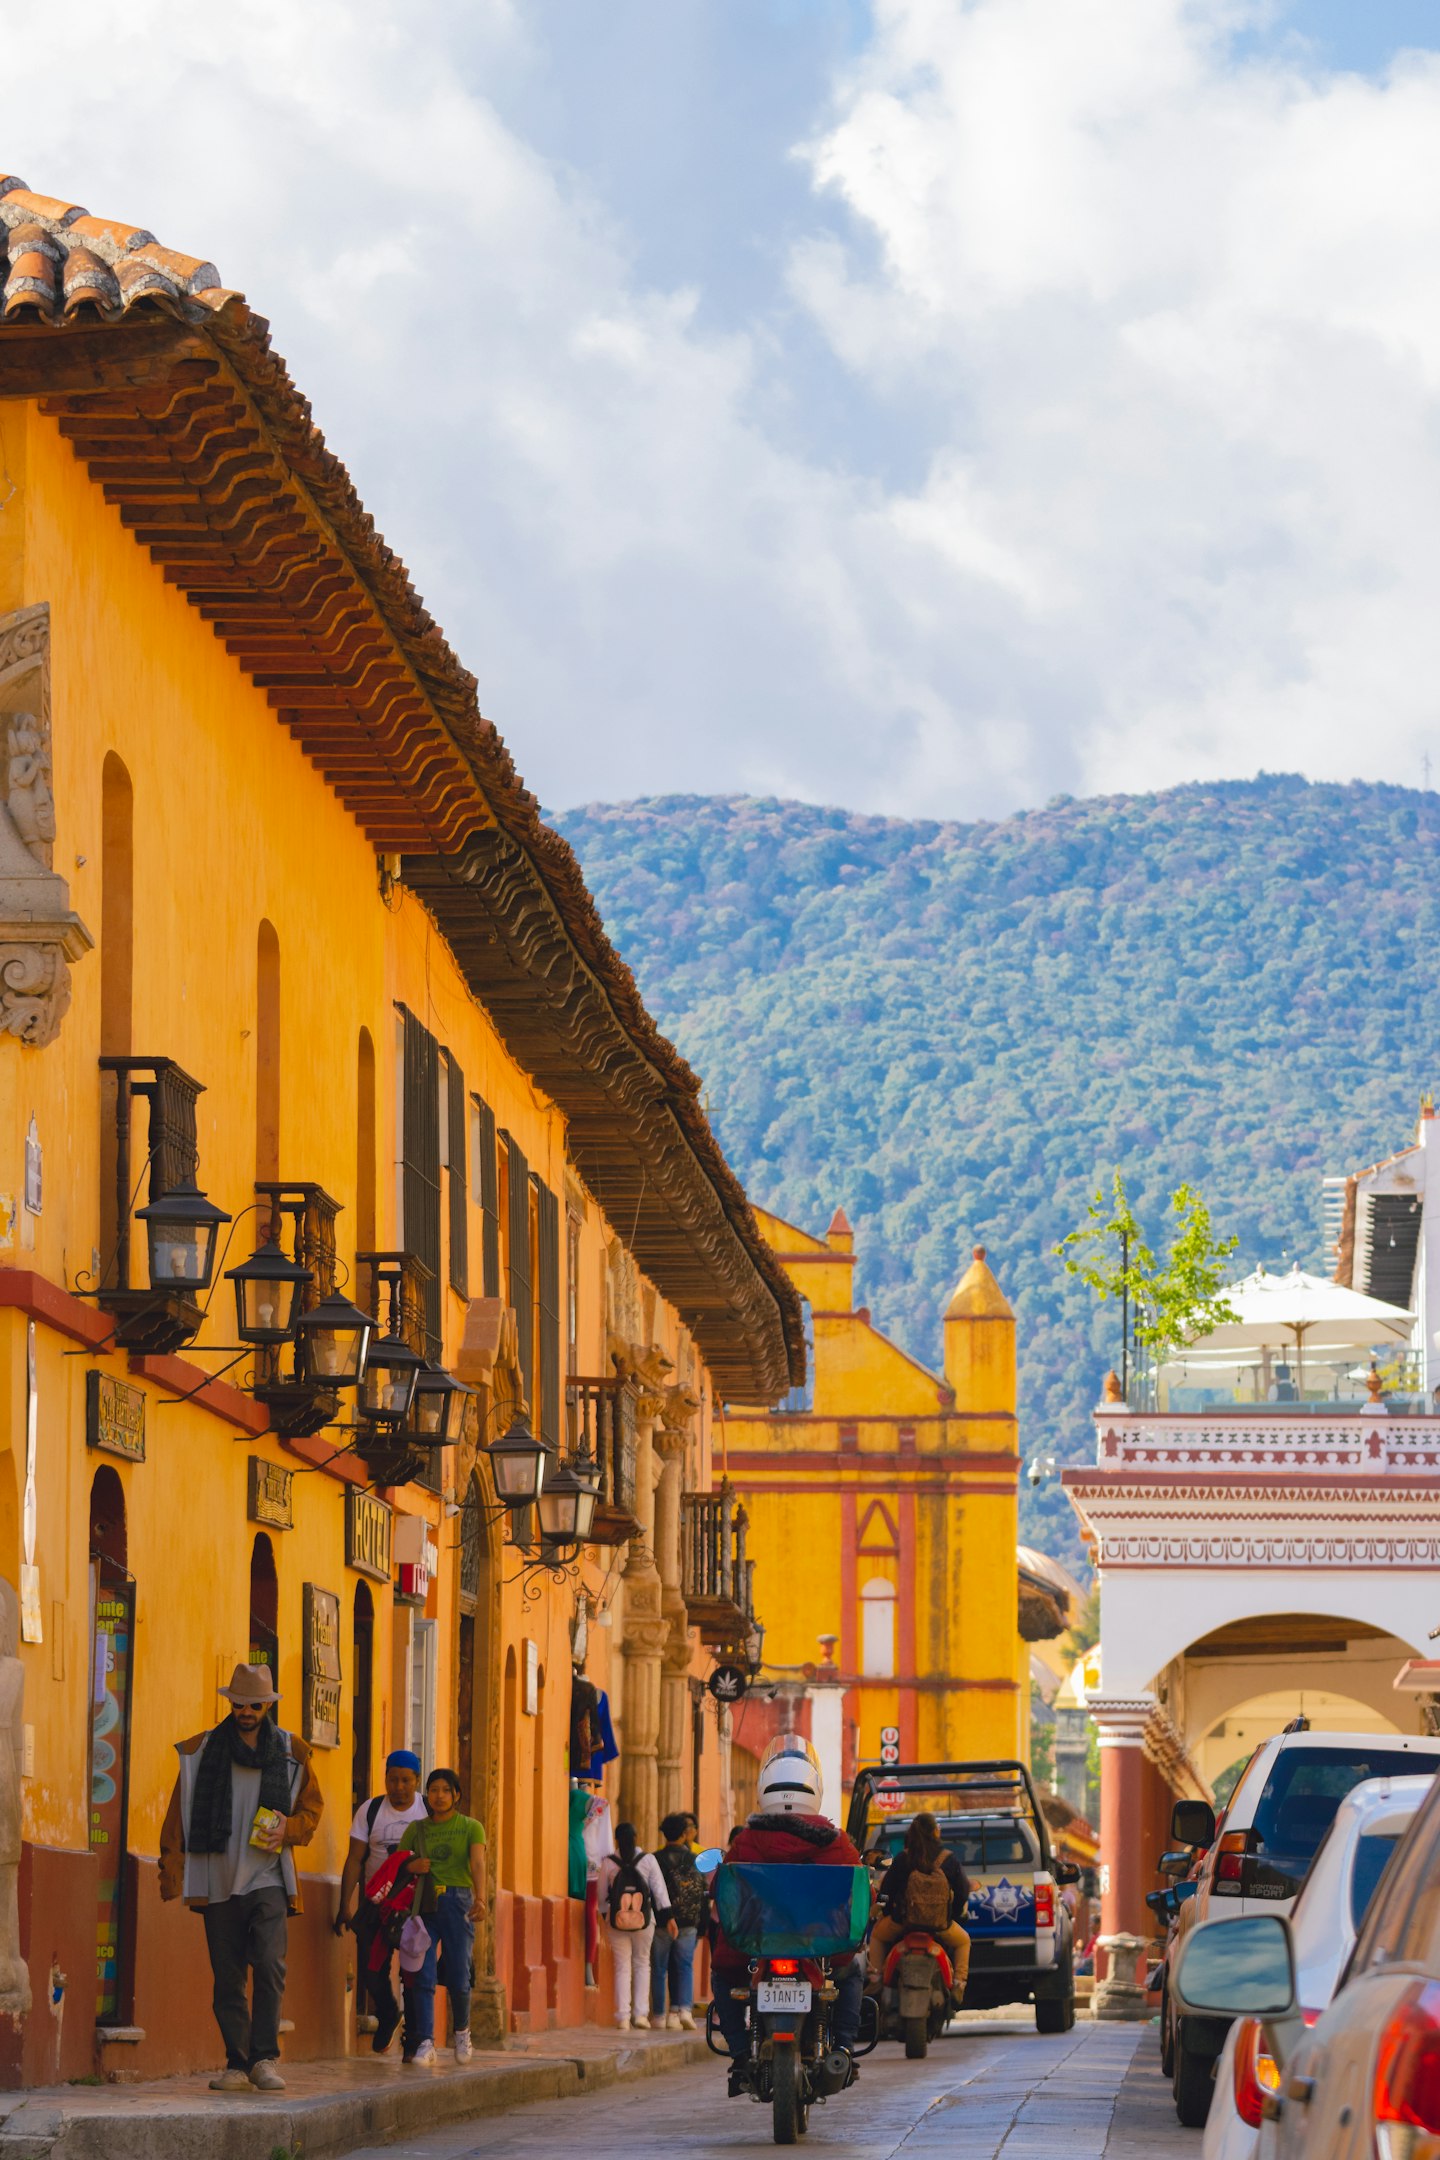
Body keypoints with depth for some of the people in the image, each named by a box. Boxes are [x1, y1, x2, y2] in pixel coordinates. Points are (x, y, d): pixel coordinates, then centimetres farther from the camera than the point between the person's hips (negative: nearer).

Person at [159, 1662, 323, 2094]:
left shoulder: (289, 1752, 7)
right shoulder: (203, 1751, 6)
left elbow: (312, 1807, 16)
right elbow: (179, 1815, 8)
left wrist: (289, 1829, -6)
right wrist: (173, 1873, 1)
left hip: (268, 1879, -1)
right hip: (218, 1880, 1)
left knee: (270, 1964, -16)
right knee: (228, 1977, 2)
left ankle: (265, 2058, -12)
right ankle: (237, 2063, 8)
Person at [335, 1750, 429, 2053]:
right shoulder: (370, 1810, 1)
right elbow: (354, 1860, 1)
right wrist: (345, 1905, -5)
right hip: (376, 1901, 1)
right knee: (372, 1969, -1)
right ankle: (387, 2015, 27)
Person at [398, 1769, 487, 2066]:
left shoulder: (471, 1828, 4)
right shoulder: (417, 1829, 13)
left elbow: (478, 1863, -11)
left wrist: (480, 1899, -28)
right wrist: (409, 1866, -7)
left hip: (458, 1902, -2)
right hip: (424, 1905, 2)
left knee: (458, 1979, 0)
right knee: (422, 1976, -12)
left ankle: (462, 2030, 27)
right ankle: (425, 2043, -13)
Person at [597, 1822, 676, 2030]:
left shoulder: (608, 1863, -3)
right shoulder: (648, 1860, -3)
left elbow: (602, 1895, 4)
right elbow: (660, 1890, -3)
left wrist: (606, 1916, 20)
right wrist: (669, 1917, 1)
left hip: (616, 1920, 0)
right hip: (644, 1920, 0)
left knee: (622, 1967, 6)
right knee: (642, 1964, 13)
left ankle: (623, 2016, 1)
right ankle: (640, 2014, 6)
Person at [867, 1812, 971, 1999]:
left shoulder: (903, 1859, -3)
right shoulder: (948, 1859, -3)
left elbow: (886, 1890, 1)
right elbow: (962, 1891, 3)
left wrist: (886, 1912, 20)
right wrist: (954, 1916, 19)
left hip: (905, 1920, 0)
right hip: (940, 1924, 0)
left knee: (877, 1935, 30)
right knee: (963, 1942, 30)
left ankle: (876, 1978, 16)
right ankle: (959, 1982, 12)